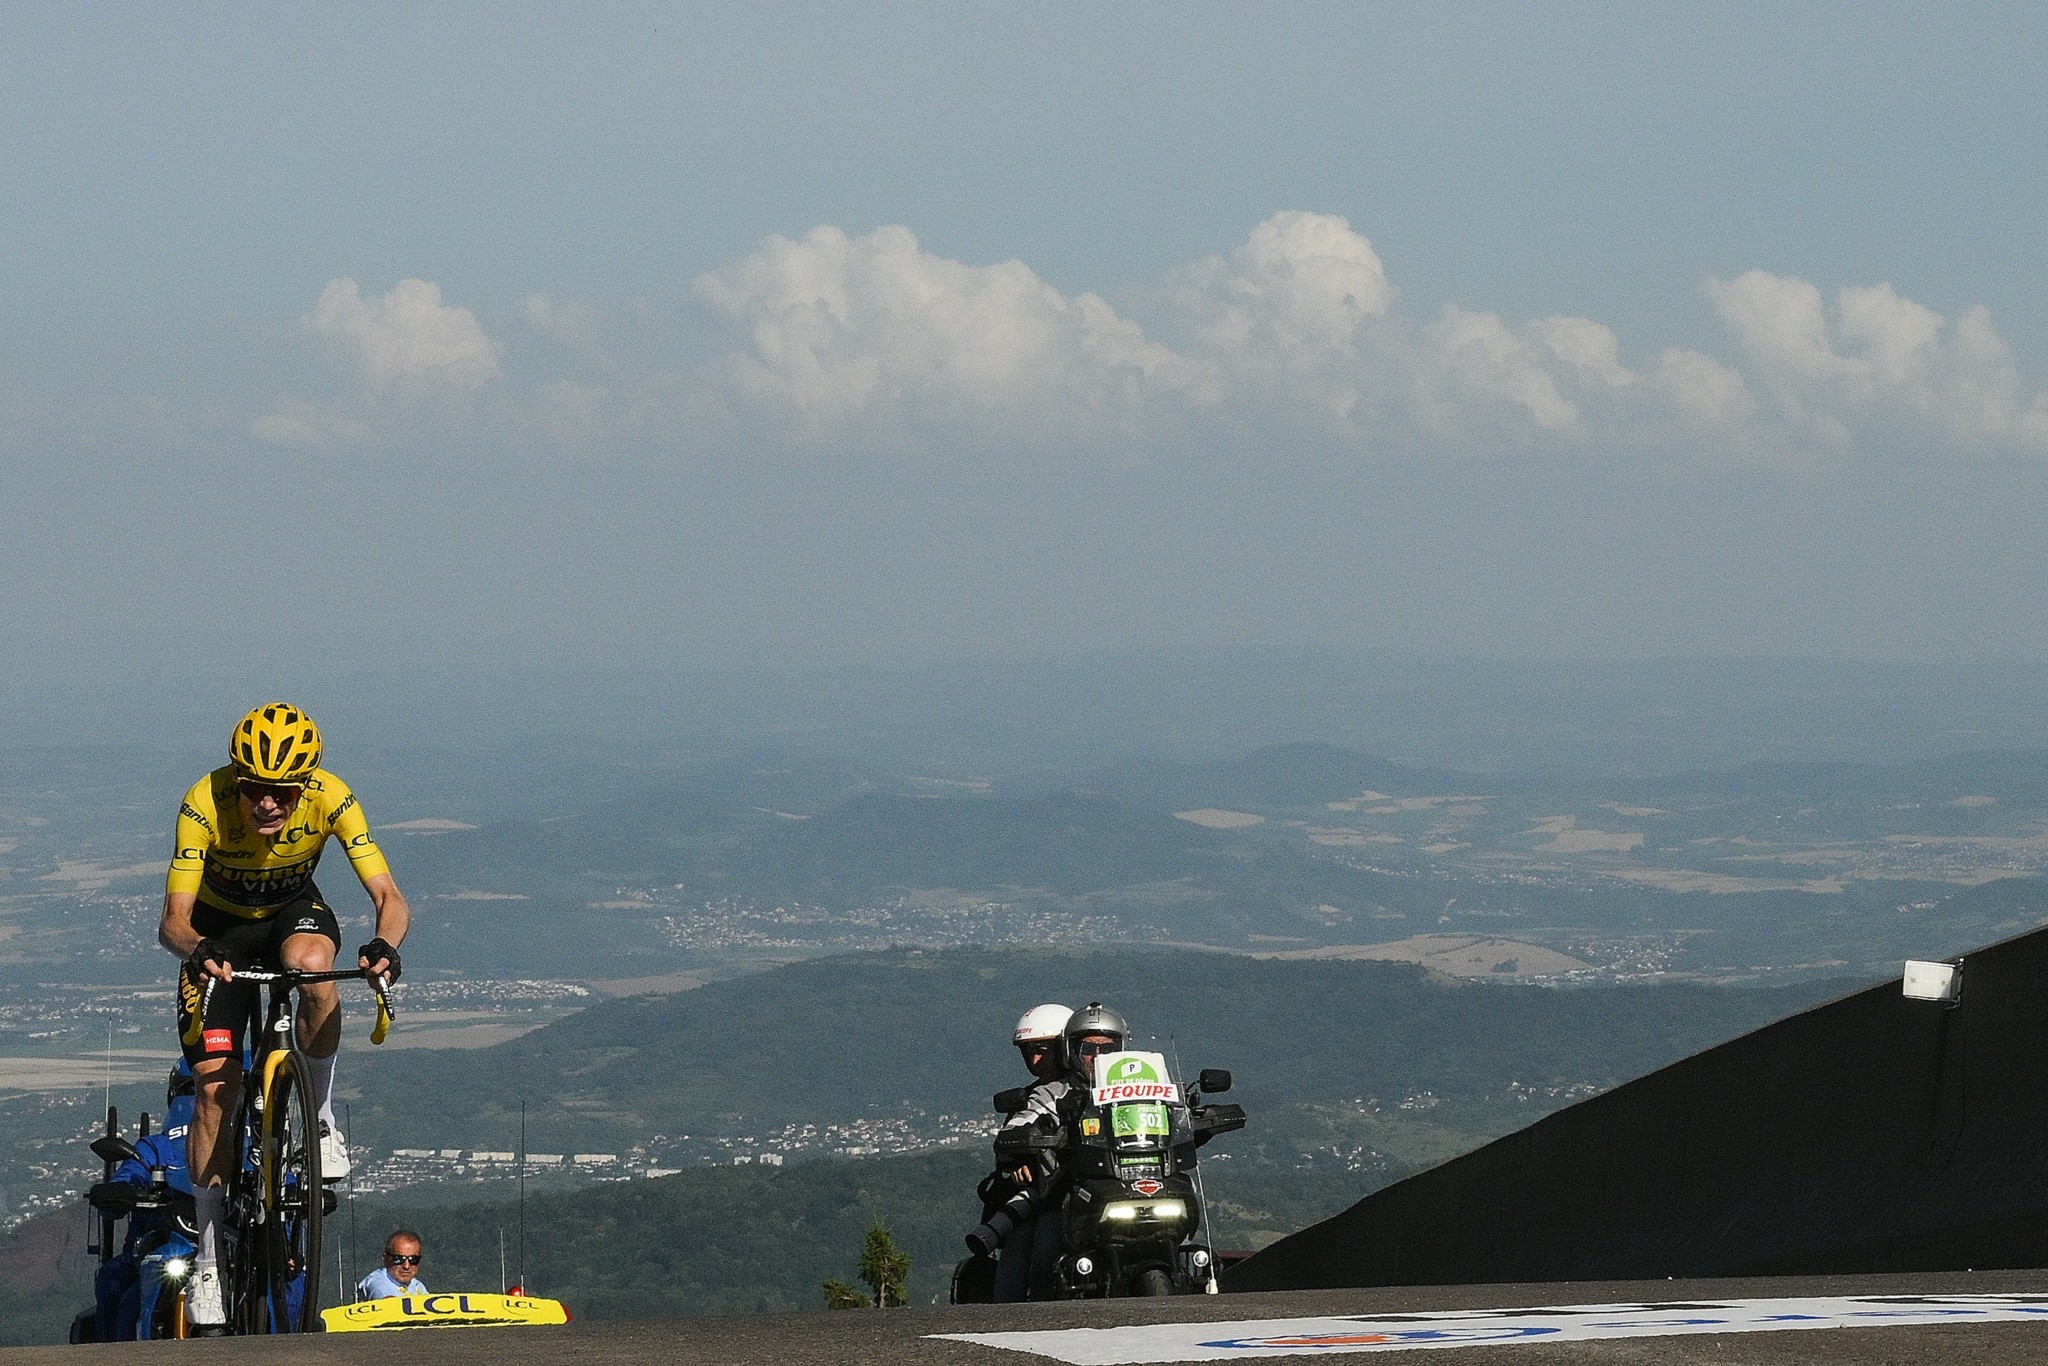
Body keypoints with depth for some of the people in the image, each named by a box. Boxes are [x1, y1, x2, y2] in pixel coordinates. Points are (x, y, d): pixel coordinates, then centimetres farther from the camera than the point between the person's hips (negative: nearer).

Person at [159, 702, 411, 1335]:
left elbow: (390, 897, -31)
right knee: (214, 1083, -10)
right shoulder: (205, 804, -31)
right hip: (218, 927, 0)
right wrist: (197, 948, -54)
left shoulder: (330, 799, -29)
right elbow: (173, 920, -31)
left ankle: (321, 1118, -13)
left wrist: (385, 945, -53)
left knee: (312, 966, -37)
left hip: (294, 911, 0)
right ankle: (210, 1256, 2)